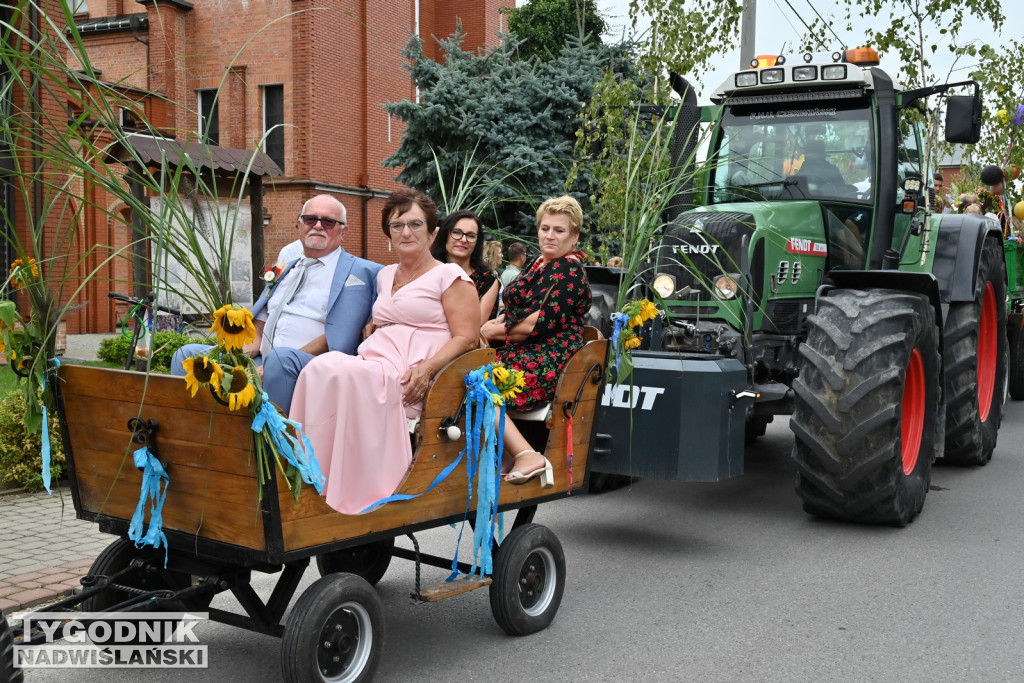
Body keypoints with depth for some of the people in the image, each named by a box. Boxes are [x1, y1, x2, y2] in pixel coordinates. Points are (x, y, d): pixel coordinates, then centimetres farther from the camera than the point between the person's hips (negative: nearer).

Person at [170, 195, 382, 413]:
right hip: (261, 362, 7)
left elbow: (338, 342, -10)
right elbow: (260, 321, 26)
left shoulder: (355, 272, 1)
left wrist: (272, 366, -17)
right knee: (188, 354, -2)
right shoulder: (286, 270, 24)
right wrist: (251, 344, 0)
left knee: (280, 357, -38)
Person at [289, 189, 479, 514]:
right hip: (375, 362, 6)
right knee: (320, 368, -27)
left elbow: (466, 337, -4)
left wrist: (427, 369, -20)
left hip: (413, 376, -6)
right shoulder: (385, 275, 26)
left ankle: (355, 496, -31)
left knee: (347, 374, -35)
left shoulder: (450, 276, 5)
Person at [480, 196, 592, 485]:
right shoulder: (540, 264, 18)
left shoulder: (569, 270, -11)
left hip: (548, 365, -10)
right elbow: (518, 309, 21)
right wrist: (494, 324, -1)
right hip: (528, 356, 10)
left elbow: (542, 322, -18)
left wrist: (496, 330, -7)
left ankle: (527, 456, -27)